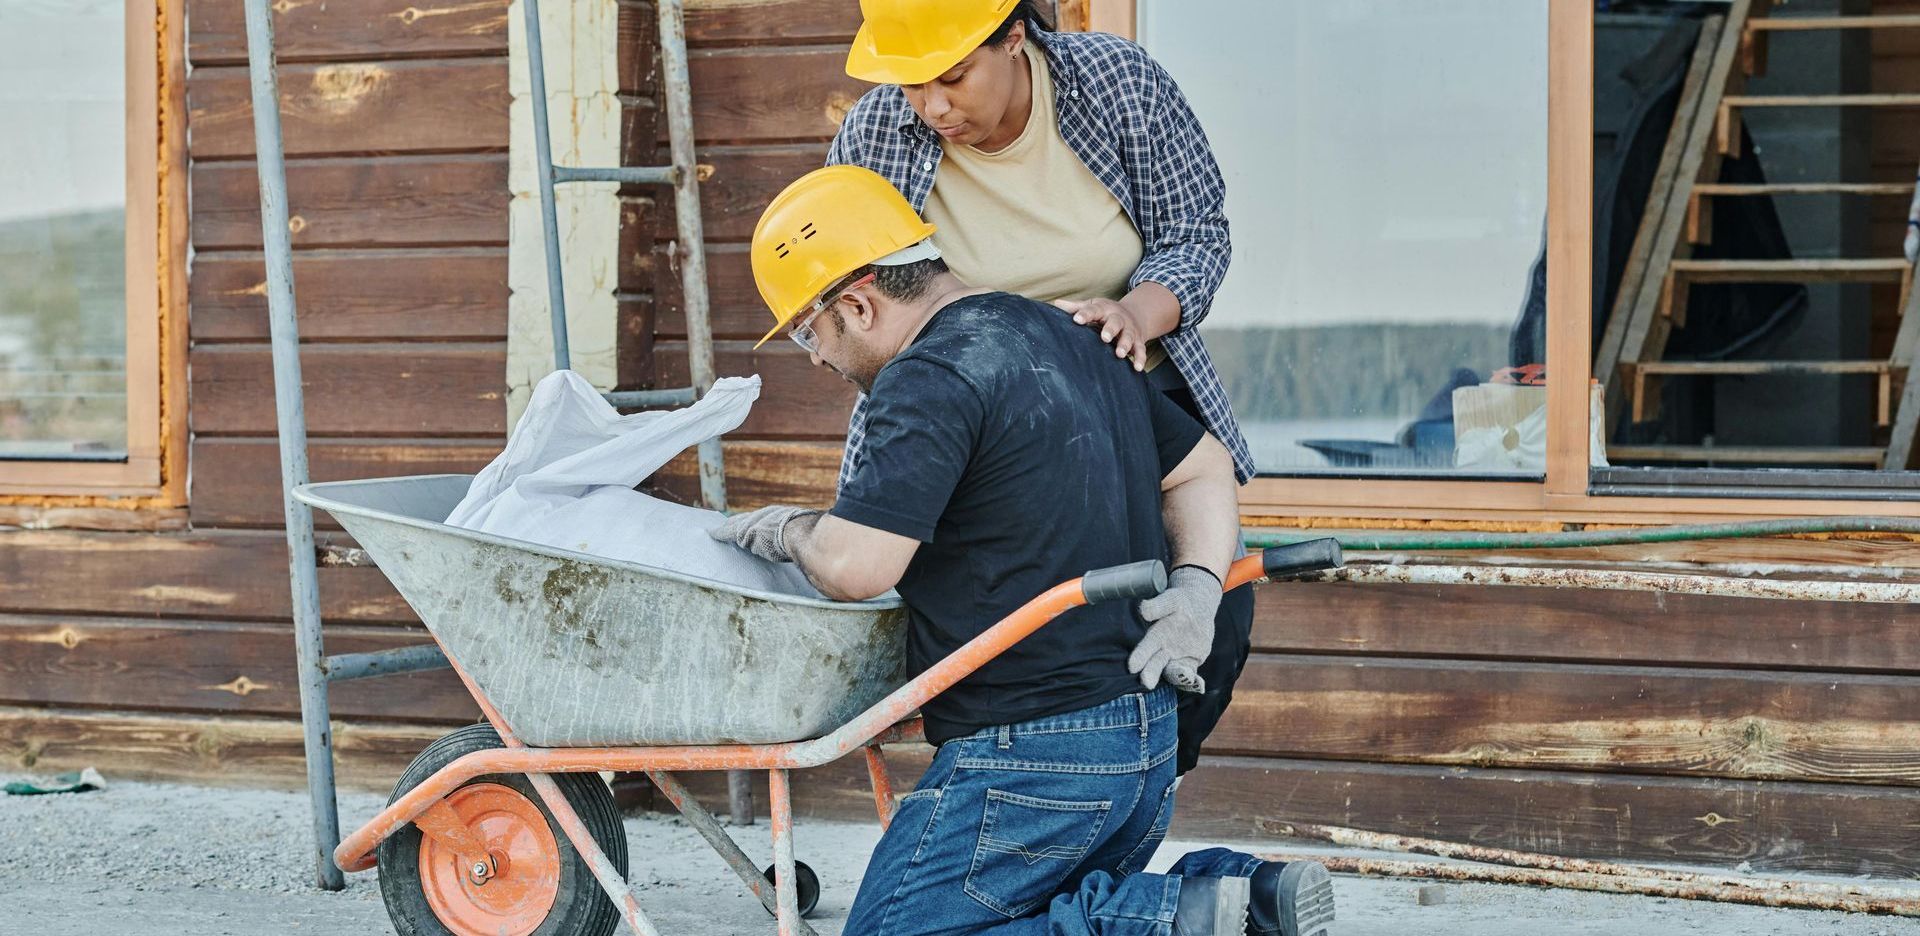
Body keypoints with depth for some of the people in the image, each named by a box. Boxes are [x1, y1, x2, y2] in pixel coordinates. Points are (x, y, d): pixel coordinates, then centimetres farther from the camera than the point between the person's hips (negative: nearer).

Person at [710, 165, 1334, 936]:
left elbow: (853, 567, -23)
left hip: (1029, 759, -9)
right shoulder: (1067, 343, 16)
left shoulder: (930, 381, -15)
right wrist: (1194, 589, 7)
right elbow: (1204, 468, 23)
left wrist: (789, 531, -1)